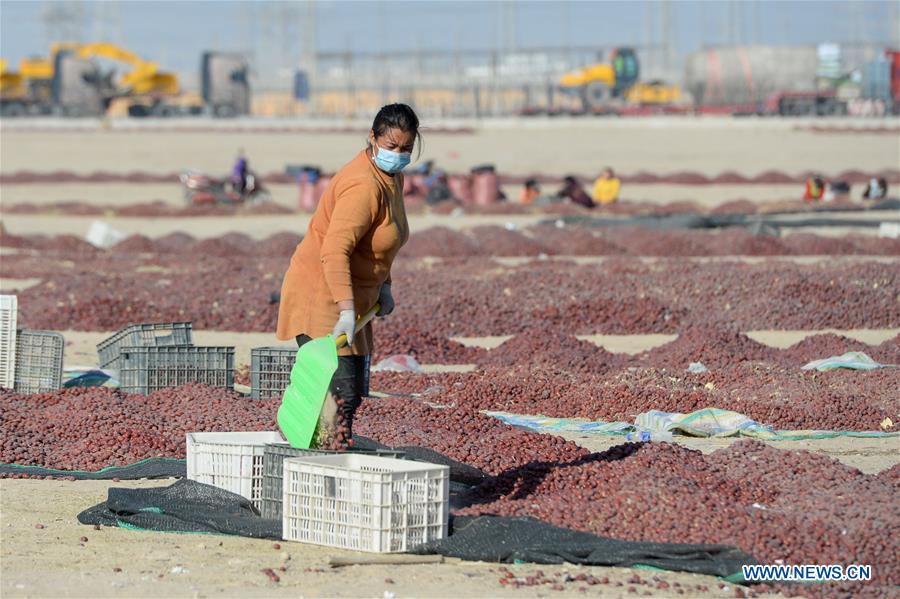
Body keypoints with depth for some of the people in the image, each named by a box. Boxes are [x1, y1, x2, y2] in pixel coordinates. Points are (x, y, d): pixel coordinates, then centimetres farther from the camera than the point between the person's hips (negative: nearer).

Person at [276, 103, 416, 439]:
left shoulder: (392, 178, 10)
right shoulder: (364, 185, -23)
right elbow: (334, 252, -31)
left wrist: (383, 286, 12)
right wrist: (347, 311, -36)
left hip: (350, 295, 10)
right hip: (322, 295, -10)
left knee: (353, 393, 8)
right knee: (341, 392, -18)